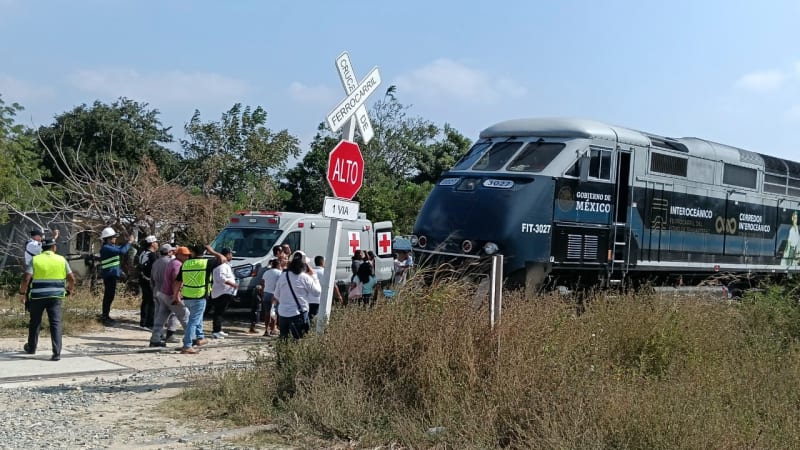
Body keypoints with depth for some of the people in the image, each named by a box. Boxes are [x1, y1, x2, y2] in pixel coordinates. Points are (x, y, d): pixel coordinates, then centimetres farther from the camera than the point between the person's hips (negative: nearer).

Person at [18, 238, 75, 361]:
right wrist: (70, 289, 22)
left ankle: (31, 348, 34)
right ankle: (56, 353, -10)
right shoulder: (61, 260, 3)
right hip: (55, 296, 0)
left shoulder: (35, 260, -2)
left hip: (37, 296, 0)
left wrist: (22, 292, 4)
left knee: (35, 322, 18)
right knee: (56, 323, -1)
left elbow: (26, 279, -10)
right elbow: (71, 279, 3)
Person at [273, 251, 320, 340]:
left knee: (283, 339, 15)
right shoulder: (305, 278, -10)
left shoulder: (283, 276, 4)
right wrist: (313, 275, 6)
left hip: (282, 313, 5)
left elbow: (276, 295, 12)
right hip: (298, 315, -5)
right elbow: (317, 292, -2)